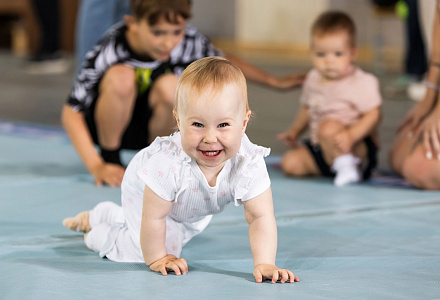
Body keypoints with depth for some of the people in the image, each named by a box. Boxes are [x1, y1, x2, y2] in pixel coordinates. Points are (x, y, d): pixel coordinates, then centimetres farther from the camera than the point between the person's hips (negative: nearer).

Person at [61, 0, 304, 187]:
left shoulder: (188, 42, -21)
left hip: (150, 130, 2)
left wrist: (275, 82, 5)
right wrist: (96, 167, -34)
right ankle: (110, 158, -12)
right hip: (106, 125, -2)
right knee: (120, 76, -34)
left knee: (169, 86, -31)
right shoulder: (109, 52, -30)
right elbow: (71, 114, -26)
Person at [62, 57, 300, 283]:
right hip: (145, 190, -5)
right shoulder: (168, 162, -48)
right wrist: (157, 259, -26)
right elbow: (153, 218, -36)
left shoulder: (249, 164, -41)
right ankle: (100, 236, 11)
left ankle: (98, 216, 54)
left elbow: (260, 217, -34)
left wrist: (264, 264, -44)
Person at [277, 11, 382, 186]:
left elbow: (373, 115, -20)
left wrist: (351, 135, -34)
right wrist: (295, 131, 12)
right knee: (290, 163, -9)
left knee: (328, 127, -35)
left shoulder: (362, 83, -14)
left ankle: (346, 164, -19)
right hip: (319, 149, 7)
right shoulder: (313, 79, 7)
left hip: (358, 148, -7)